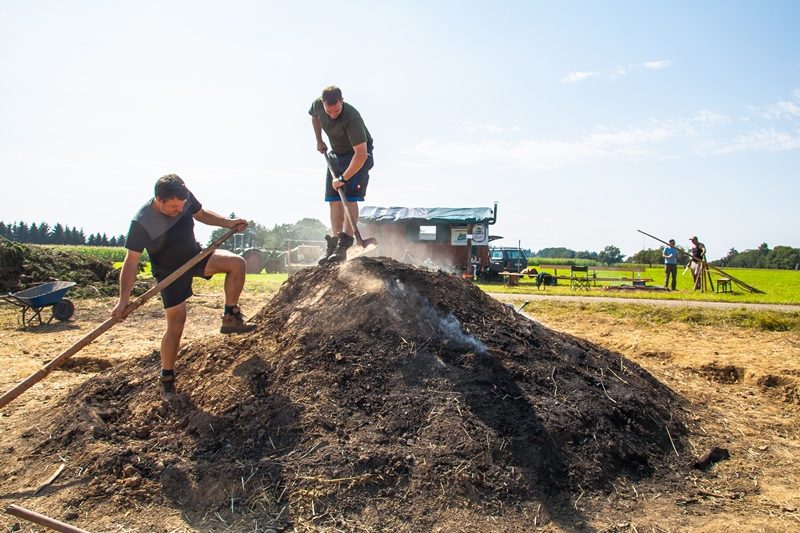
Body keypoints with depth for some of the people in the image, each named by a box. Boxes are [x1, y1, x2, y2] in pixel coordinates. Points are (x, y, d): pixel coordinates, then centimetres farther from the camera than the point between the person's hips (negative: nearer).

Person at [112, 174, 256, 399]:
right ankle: (166, 377, 16)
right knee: (176, 324, -4)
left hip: (196, 256, 5)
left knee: (237, 263, -18)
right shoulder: (142, 222, -28)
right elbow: (131, 261, -23)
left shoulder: (185, 198, -16)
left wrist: (228, 223, -7)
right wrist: (123, 300, -25)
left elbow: (201, 214, 7)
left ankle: (230, 318, -4)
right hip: (170, 270, -5)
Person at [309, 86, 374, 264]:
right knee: (334, 200, 1)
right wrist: (319, 141, 9)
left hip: (358, 155, -7)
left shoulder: (352, 118, -34)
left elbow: (361, 154, -37)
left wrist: (343, 178, -32)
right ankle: (335, 244, 4)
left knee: (350, 198, -18)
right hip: (336, 154, 7)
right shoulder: (317, 105, -14)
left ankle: (345, 245, -18)